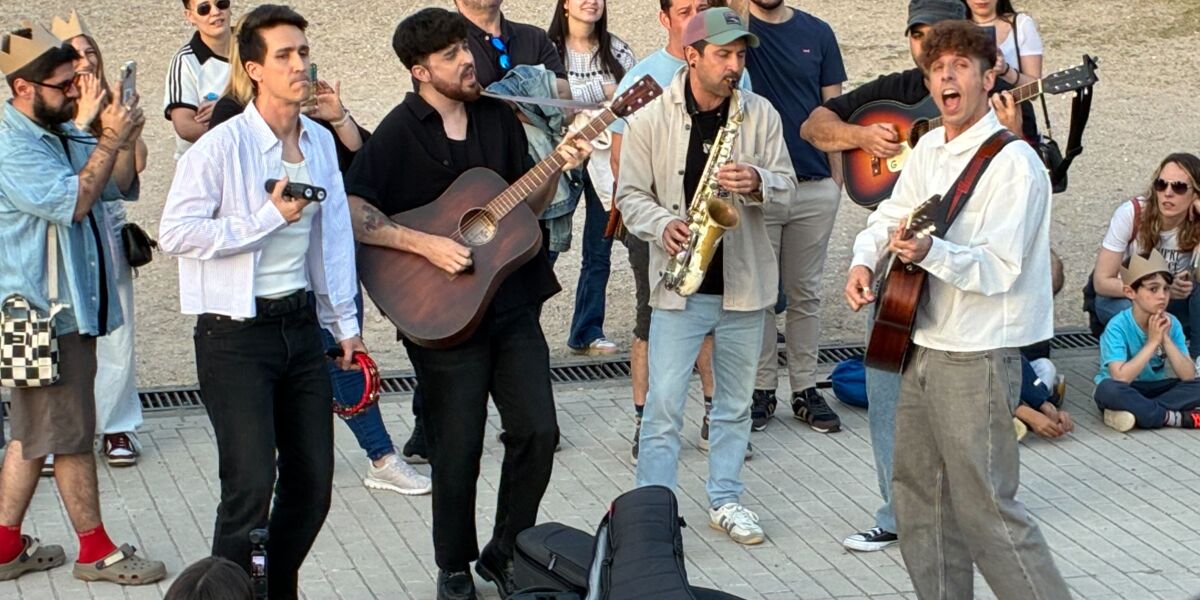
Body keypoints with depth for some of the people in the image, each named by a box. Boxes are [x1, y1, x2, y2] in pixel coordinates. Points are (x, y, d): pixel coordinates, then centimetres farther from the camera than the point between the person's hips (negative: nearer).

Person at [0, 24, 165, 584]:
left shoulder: (63, 133, 12)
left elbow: (120, 187, 12)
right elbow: (71, 200, -25)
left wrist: (124, 140, -5)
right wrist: (109, 141, -21)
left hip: (68, 306, 10)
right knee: (70, 433, 0)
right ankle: (96, 550, 10)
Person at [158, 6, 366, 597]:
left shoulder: (321, 141, 8)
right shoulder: (221, 146, -14)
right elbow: (175, 233, -20)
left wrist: (345, 324, 15)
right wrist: (269, 217, -19)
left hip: (300, 324, 7)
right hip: (236, 333, -6)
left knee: (313, 482, 9)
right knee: (252, 487, -10)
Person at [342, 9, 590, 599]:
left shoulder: (498, 118, 8)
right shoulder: (399, 132, -10)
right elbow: (352, 212, -18)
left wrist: (556, 167, -4)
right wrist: (426, 245, -23)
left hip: (513, 304, 5)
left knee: (537, 431, 3)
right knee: (457, 450, 4)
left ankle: (505, 553, 23)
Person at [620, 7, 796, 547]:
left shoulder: (761, 115, -1)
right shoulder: (650, 121, -6)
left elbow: (786, 186, 3)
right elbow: (631, 195, -1)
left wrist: (757, 183, -19)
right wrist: (663, 225, -20)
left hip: (744, 282, 3)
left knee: (736, 402, 14)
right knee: (664, 405, -5)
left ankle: (725, 501, 28)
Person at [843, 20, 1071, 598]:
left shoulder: (1013, 162, -16)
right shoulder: (929, 148, 9)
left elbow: (999, 268, -23)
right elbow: (890, 217, 18)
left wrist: (931, 252, -38)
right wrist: (863, 261, -3)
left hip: (975, 356, -9)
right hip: (922, 345, 9)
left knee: (984, 506, -7)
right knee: (918, 492, 17)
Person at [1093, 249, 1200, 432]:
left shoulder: (1171, 323, -6)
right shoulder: (1118, 327, -19)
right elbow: (1120, 377, -30)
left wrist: (1166, 339, -21)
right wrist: (1152, 342, -25)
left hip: (1154, 389, 4)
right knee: (1108, 389, -37)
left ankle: (1142, 413, -24)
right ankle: (1174, 417, -24)